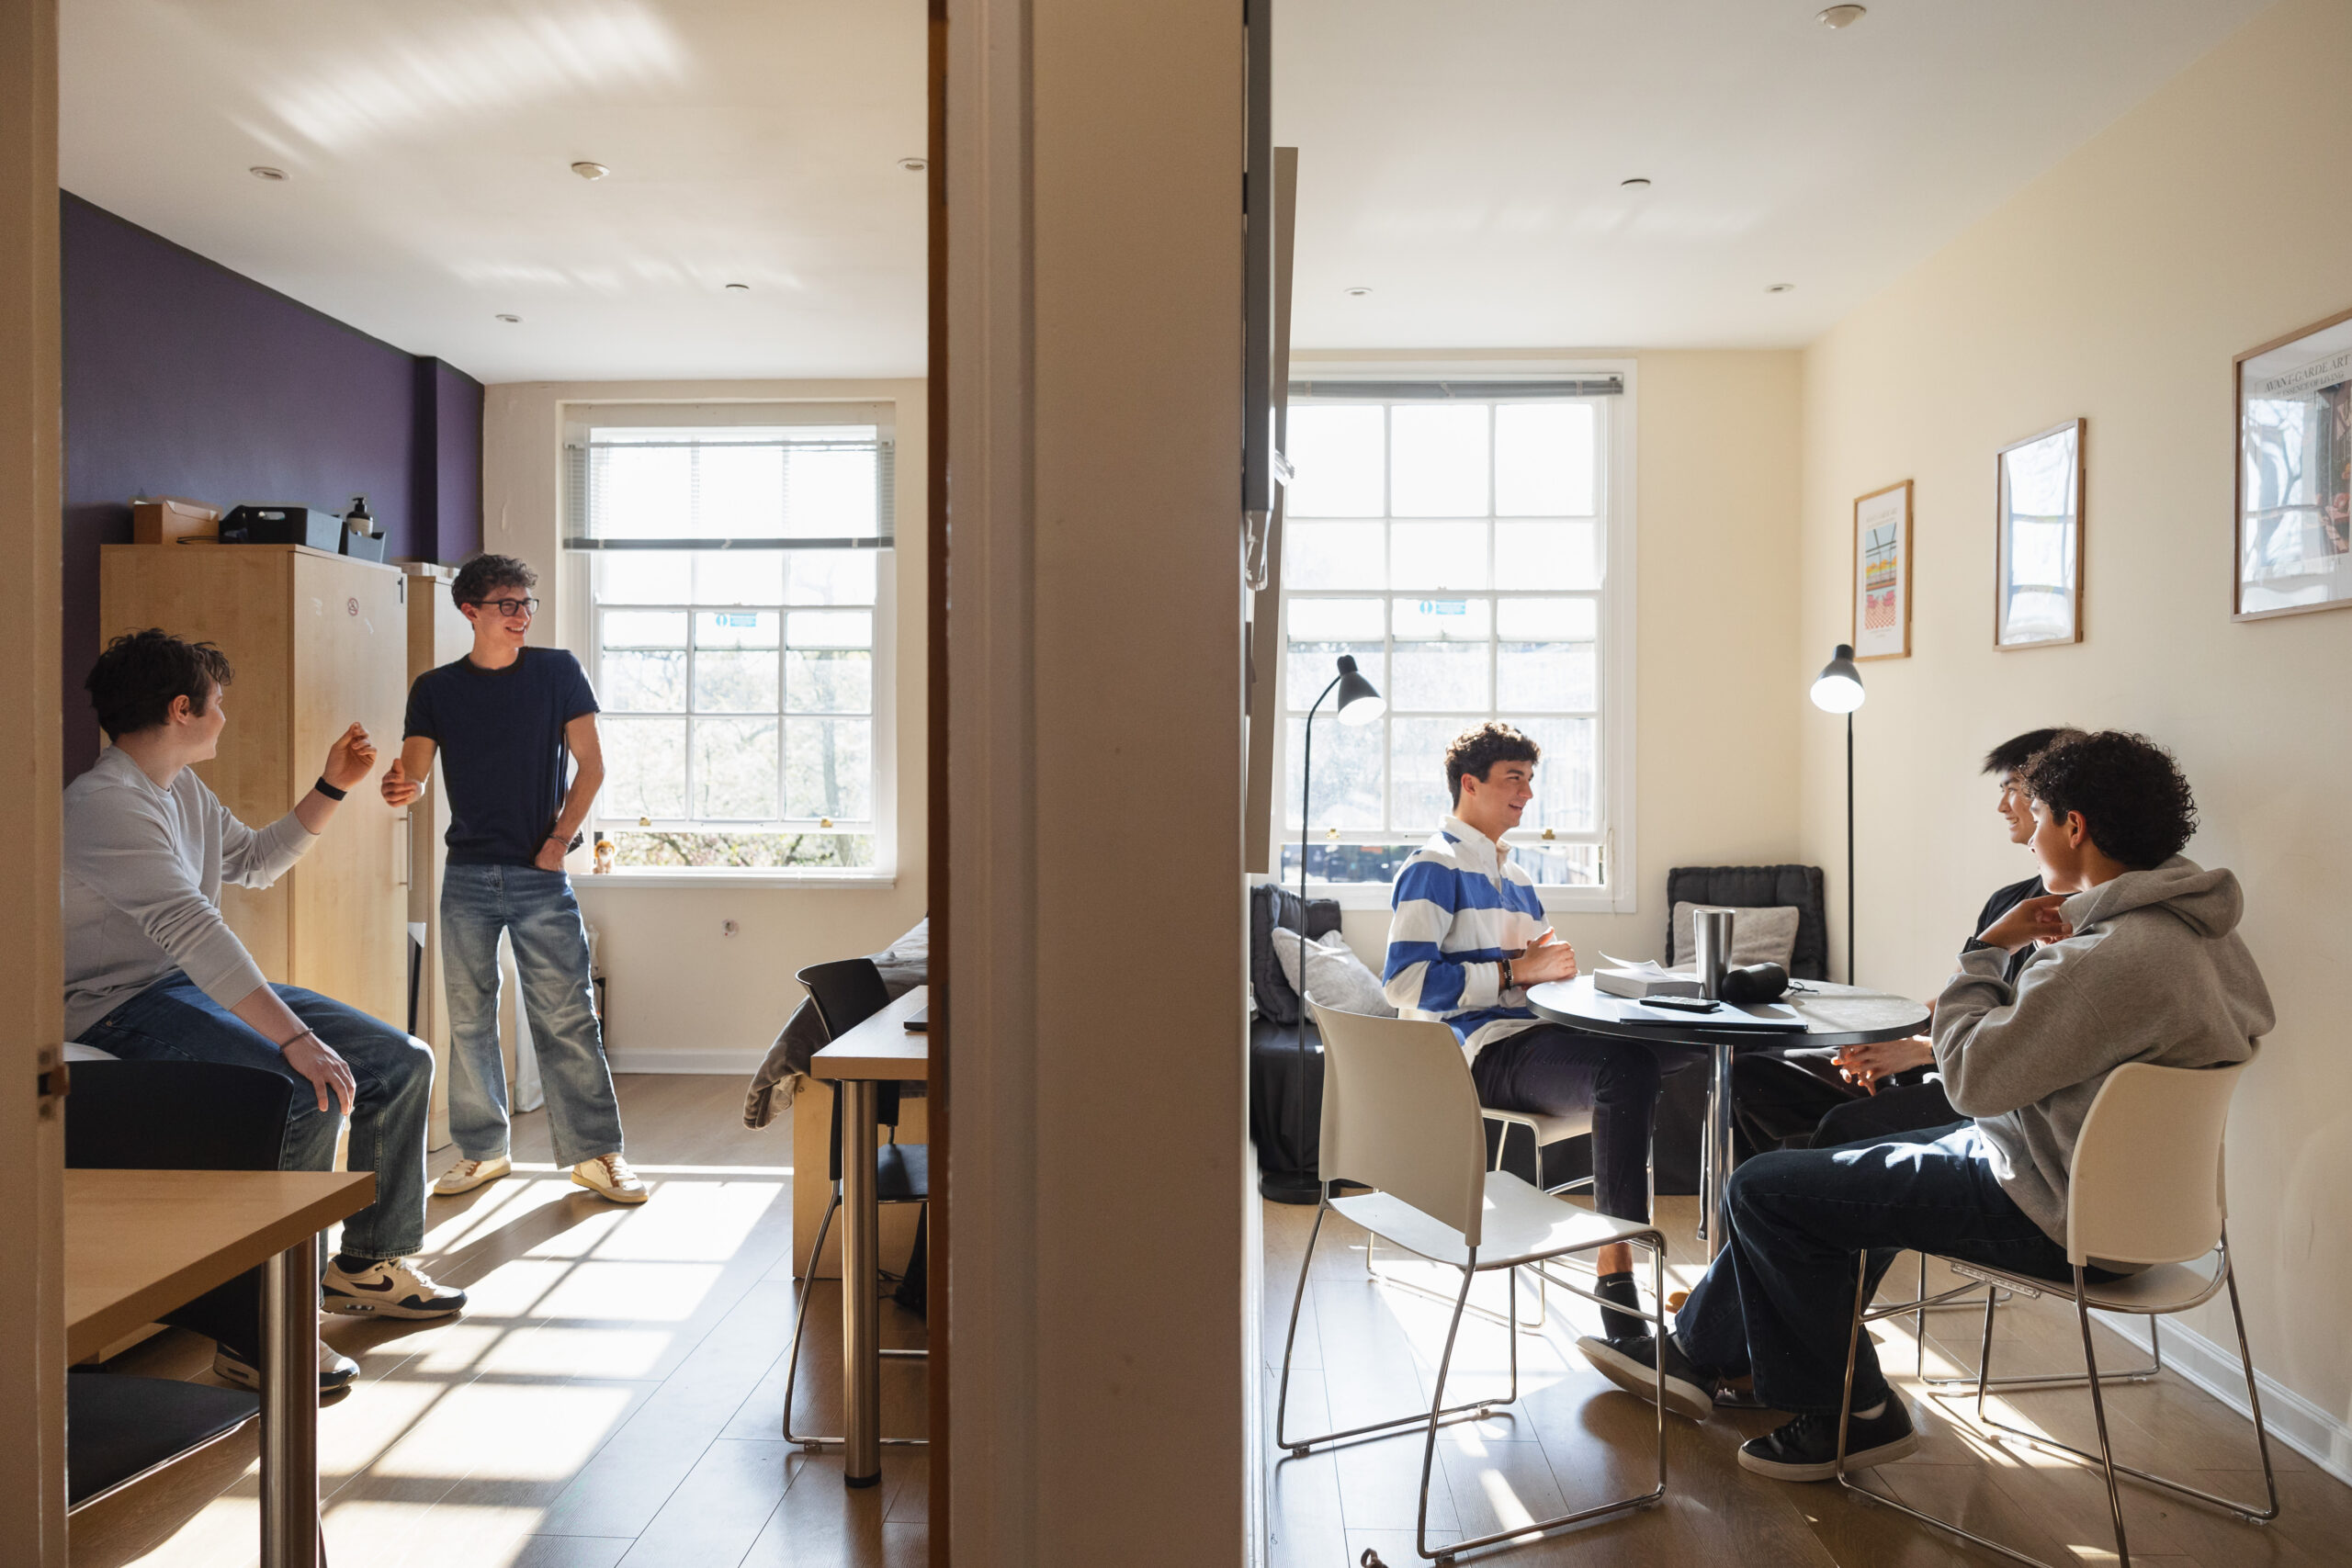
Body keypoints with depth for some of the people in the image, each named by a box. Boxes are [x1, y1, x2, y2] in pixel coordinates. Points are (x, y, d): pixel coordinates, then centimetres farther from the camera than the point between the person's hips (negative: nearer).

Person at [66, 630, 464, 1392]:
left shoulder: (183, 790, 13)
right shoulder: (104, 803, -19)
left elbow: (256, 860, 30)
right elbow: (191, 928, -32)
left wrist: (332, 786, 20)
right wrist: (295, 1036, -40)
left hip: (199, 986, 10)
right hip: (125, 1009, -10)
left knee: (404, 1063, 0)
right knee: (306, 1095, -34)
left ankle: (367, 1263, 14)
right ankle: (256, 1328, -22)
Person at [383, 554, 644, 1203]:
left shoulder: (557, 671, 2)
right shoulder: (435, 689, 6)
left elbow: (590, 765, 1)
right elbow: (414, 771, -1)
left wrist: (559, 839, -8)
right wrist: (399, 785, -25)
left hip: (541, 875, -2)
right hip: (467, 876, 2)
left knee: (566, 1018, -3)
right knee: (469, 1020, 8)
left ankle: (596, 1152, 5)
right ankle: (482, 1150, 22)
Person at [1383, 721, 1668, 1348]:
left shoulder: (1516, 875, 27)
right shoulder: (1434, 867, -1)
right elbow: (1405, 981, -14)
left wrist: (1556, 965, 8)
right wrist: (1517, 971, -13)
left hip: (1538, 1036, 8)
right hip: (1487, 1055, -8)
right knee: (1625, 1067, -33)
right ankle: (1616, 1272, -27)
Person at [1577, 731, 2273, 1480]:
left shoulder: (2118, 955, -29)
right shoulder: (2191, 927, 5)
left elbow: (1976, 1077, -25)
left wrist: (1988, 949, -14)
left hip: (2049, 1215, -11)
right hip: (2090, 1176, 11)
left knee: (1763, 1189, -6)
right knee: (1829, 1165, 20)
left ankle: (1853, 1414, 13)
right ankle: (1697, 1351, 28)